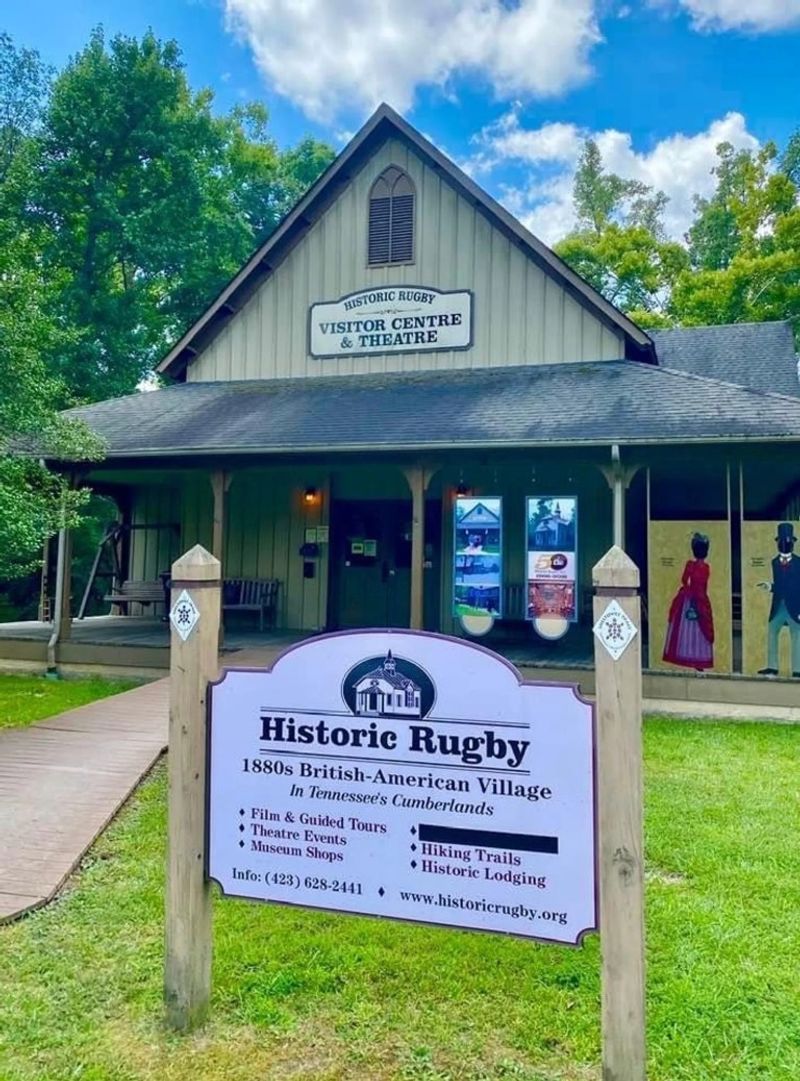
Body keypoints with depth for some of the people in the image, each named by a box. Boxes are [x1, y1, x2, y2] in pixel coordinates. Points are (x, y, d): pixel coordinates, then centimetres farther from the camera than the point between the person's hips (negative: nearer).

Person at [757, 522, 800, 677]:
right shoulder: (775, 562, 8)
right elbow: (779, 585, 11)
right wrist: (769, 586, -10)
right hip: (778, 605, 5)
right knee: (771, 633, 10)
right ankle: (772, 667, 20)